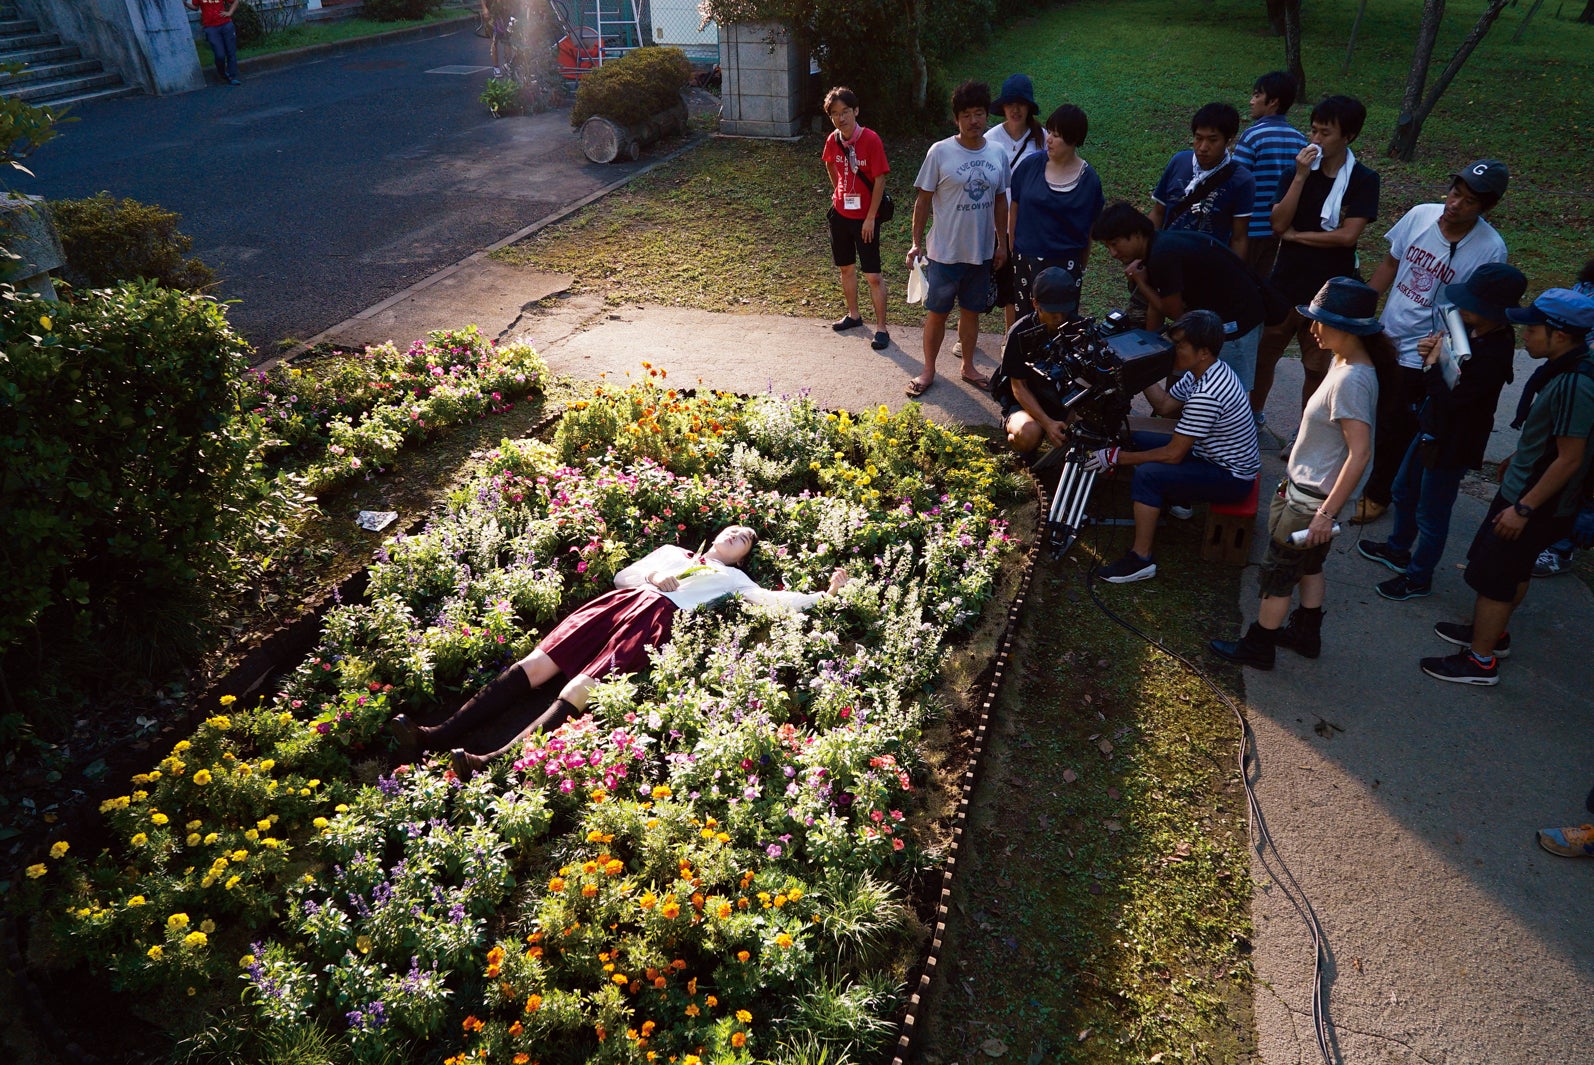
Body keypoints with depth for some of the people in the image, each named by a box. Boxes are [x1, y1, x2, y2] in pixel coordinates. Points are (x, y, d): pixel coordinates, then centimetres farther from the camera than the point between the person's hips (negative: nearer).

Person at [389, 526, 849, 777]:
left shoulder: (731, 578, 28)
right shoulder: (672, 551, 36)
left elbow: (775, 600, 16)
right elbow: (623, 573, 26)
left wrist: (824, 595, 12)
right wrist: (653, 576, 8)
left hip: (660, 616, -4)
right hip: (622, 599, 4)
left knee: (582, 687, -27)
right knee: (537, 662, -16)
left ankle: (498, 761, -44)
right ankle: (438, 735, -25)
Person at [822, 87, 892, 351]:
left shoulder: (871, 140, -18)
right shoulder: (833, 141, -2)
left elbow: (880, 180, -16)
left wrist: (871, 218, -16)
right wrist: (839, 192, 15)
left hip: (865, 217, -6)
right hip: (840, 213, 6)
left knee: (873, 275, -4)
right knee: (846, 268, 17)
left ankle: (881, 328, 3)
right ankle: (853, 315, 35)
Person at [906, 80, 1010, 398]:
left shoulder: (997, 153, 1)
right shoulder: (940, 152, -11)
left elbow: (1000, 201, 10)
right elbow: (924, 199, -6)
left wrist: (1002, 243, 10)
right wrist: (916, 243, -7)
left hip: (982, 252, 4)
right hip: (944, 252, -3)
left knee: (971, 311, 16)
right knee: (937, 312, 7)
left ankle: (968, 367, 31)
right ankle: (928, 370, 22)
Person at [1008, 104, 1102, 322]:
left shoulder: (1088, 179, -6)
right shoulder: (1030, 165, -2)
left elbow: (1089, 230, 1)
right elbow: (1014, 209, 6)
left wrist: (1081, 268, 4)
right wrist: (1012, 251, 7)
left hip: (1064, 264, -2)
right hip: (1025, 261, 2)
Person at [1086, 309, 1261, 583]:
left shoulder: (1206, 395, -33)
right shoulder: (1202, 372, -4)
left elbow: (1173, 454, -28)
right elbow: (1165, 405, 8)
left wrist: (1116, 457, -22)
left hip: (1233, 478, -10)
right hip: (1213, 454, 10)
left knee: (1146, 475, -27)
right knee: (1137, 439, 9)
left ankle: (1141, 560, -18)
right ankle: (1176, 499, 24)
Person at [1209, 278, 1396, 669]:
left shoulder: (1351, 380, -28)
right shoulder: (1344, 363, 2)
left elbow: (1359, 453, -30)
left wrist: (1326, 512, -29)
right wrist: (1293, 479, 22)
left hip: (1312, 499, -10)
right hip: (1305, 486, 10)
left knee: (1277, 574, 5)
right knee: (1308, 565, 24)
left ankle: (1257, 647, 21)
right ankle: (1306, 633, 41)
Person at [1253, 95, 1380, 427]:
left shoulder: (1363, 181, -6)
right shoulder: (1298, 170, 1)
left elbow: (1348, 235, -16)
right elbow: (1278, 224, -10)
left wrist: (1297, 235, -9)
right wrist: (1300, 177, -16)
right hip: (1285, 283, 2)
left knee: (1317, 368, 10)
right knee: (1263, 355, 10)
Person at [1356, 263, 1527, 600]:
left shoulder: (1494, 354, -31)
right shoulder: (1471, 331, -6)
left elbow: (1449, 399, -31)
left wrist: (1431, 365, -21)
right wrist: (1432, 352, -10)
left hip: (1452, 445, -9)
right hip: (1432, 430, 9)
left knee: (1431, 515, 9)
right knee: (1403, 491, 27)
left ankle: (1418, 577, 30)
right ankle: (1398, 550, 49)